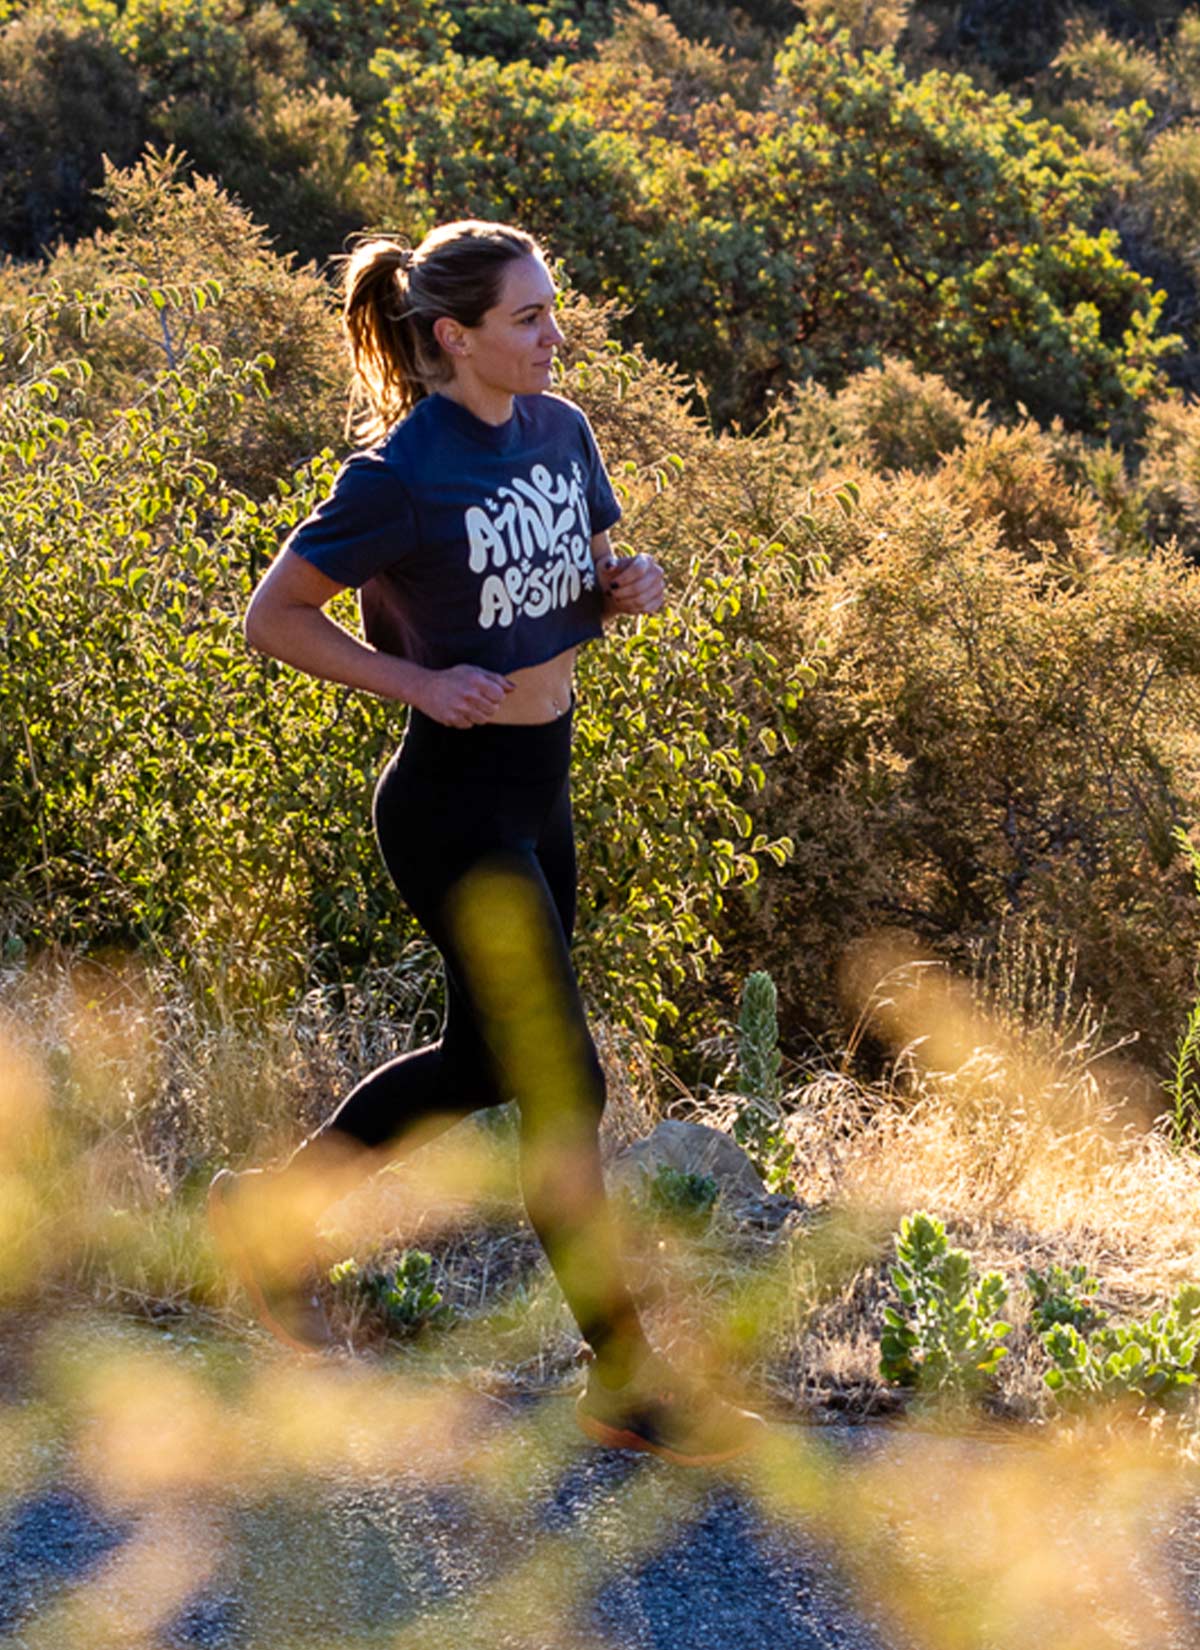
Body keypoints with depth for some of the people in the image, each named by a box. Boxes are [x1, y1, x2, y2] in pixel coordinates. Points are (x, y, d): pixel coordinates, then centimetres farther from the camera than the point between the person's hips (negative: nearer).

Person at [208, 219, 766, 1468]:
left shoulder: (558, 430, 4)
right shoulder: (401, 475, -18)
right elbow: (273, 618, -11)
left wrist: (625, 585, -4)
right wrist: (420, 683, -20)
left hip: (539, 785, 9)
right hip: (456, 795, -9)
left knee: (486, 1060, 20)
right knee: (562, 1081, -4)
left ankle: (270, 1208, 38)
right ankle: (625, 1380, 8)